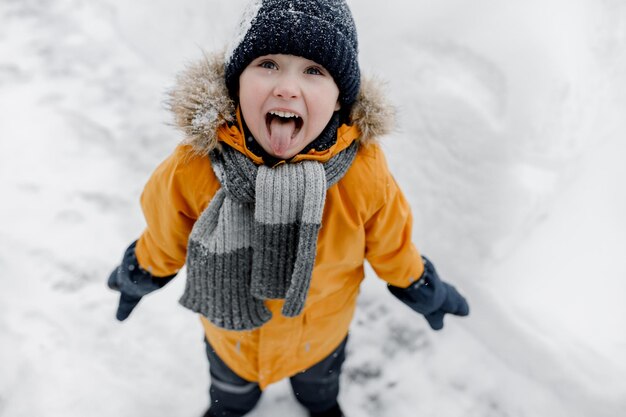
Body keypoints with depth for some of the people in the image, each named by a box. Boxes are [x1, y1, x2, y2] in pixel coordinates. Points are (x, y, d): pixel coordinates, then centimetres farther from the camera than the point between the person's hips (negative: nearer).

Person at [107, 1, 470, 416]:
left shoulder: (364, 172, -33)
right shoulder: (193, 166, -35)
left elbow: (392, 248, -12)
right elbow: (163, 241, -12)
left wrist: (426, 294, 2)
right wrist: (138, 277, 5)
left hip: (322, 330, 0)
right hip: (229, 330, 0)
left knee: (319, 376, 36)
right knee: (231, 382, 35)